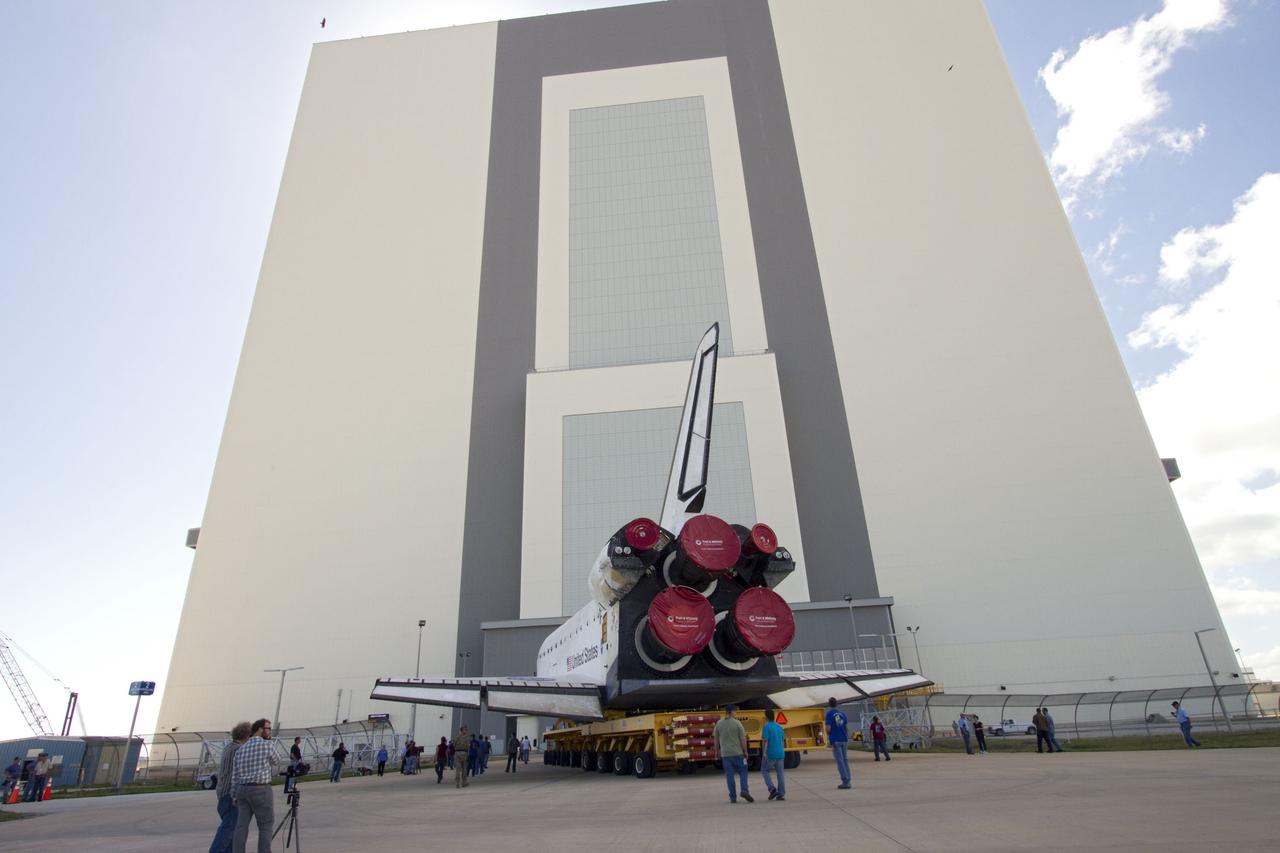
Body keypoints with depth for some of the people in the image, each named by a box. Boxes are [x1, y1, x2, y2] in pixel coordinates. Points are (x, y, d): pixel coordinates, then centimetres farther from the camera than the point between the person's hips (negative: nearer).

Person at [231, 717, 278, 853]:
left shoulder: (240, 749, 11)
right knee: (265, 826, 4)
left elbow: (234, 775, 10)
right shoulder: (267, 745, -8)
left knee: (242, 826, 6)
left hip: (242, 790, 6)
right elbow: (276, 764, 7)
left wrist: (234, 796, 15)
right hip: (260, 790, -6)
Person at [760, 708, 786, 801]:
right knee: (780, 773, 9)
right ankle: (781, 794, 7)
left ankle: (772, 788, -2)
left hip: (770, 754, -5)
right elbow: (783, 740, 16)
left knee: (764, 771, 11)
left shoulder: (766, 727, -11)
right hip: (780, 754, 6)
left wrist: (764, 753, -17)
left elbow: (765, 741, -17)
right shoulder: (779, 727, 9)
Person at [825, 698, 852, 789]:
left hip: (835, 740, -5)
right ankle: (848, 781, 13)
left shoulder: (829, 713, -6)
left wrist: (828, 734, 9)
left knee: (840, 761, -2)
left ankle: (846, 782, -5)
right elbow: (846, 728, 10)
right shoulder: (842, 713, 9)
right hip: (844, 740, 5)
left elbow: (828, 728, -11)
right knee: (845, 760, 12)